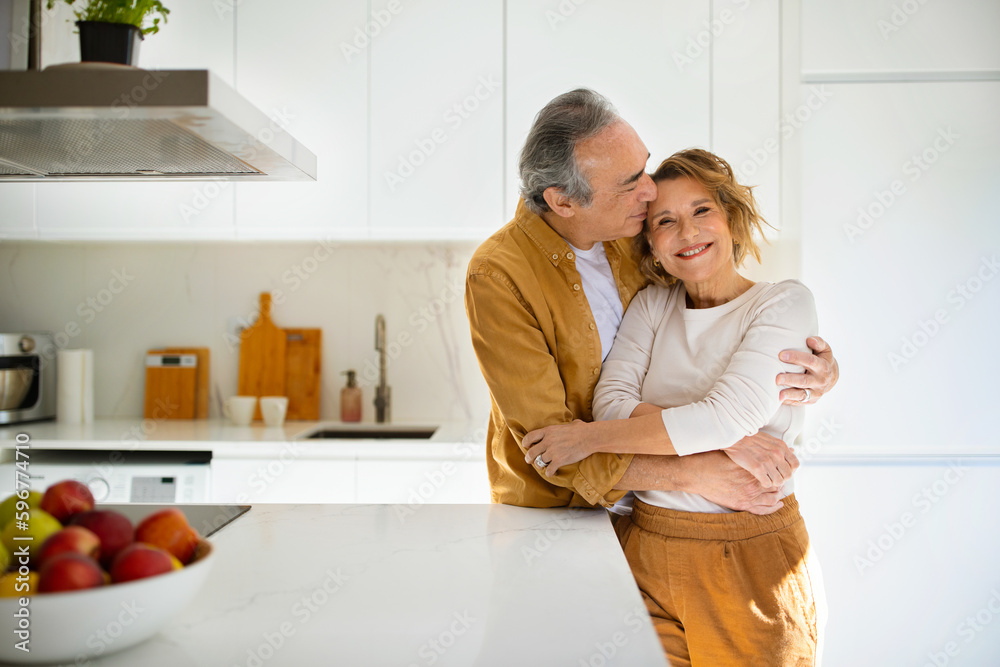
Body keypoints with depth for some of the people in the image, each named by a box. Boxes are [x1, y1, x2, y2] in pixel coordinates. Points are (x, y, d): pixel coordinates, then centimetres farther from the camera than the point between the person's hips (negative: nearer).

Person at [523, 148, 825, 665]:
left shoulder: (784, 302, -6)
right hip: (646, 549, 3)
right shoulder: (652, 304, 7)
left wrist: (590, 438, -16)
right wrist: (724, 442, -19)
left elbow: (726, 418, -19)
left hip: (748, 559, -3)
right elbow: (610, 403, -6)